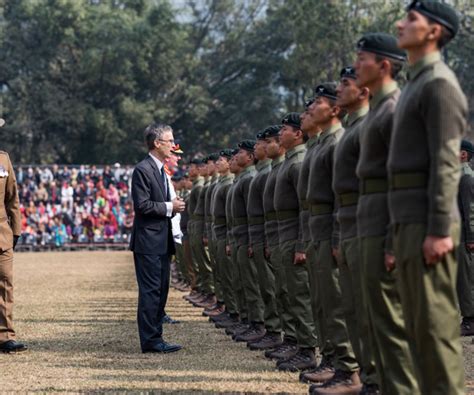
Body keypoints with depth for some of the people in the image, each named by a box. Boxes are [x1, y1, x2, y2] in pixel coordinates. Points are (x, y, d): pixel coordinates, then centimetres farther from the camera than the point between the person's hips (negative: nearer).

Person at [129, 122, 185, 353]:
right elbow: (142, 205, -20)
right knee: (150, 291, -8)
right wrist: (169, 207, -14)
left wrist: (173, 206, 9)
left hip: (162, 241, 10)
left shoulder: (161, 170, 18)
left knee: (161, 291, 11)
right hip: (148, 241, -10)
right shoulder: (143, 170, -13)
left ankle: (155, 338, 16)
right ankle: (150, 341, -6)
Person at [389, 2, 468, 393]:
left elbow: (446, 164, -18)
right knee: (419, 321, 11)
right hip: (408, 218, 10)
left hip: (427, 220, -10)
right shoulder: (416, 83, 20)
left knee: (435, 320, -8)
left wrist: (439, 230, -23)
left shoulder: (439, 83, -11)